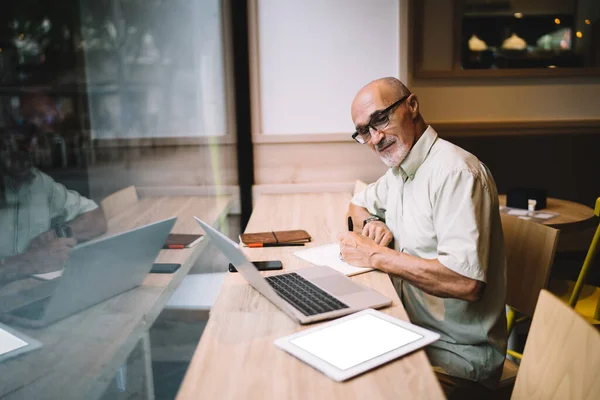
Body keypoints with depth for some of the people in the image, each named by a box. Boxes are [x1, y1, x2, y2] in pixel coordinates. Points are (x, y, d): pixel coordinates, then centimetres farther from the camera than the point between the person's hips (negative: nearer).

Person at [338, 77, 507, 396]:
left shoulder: (454, 171, -22)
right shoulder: (399, 170, 8)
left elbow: (466, 282, -30)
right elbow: (357, 205, 25)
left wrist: (376, 255, -22)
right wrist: (372, 223, 1)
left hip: (455, 353, -8)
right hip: (412, 329, 8)